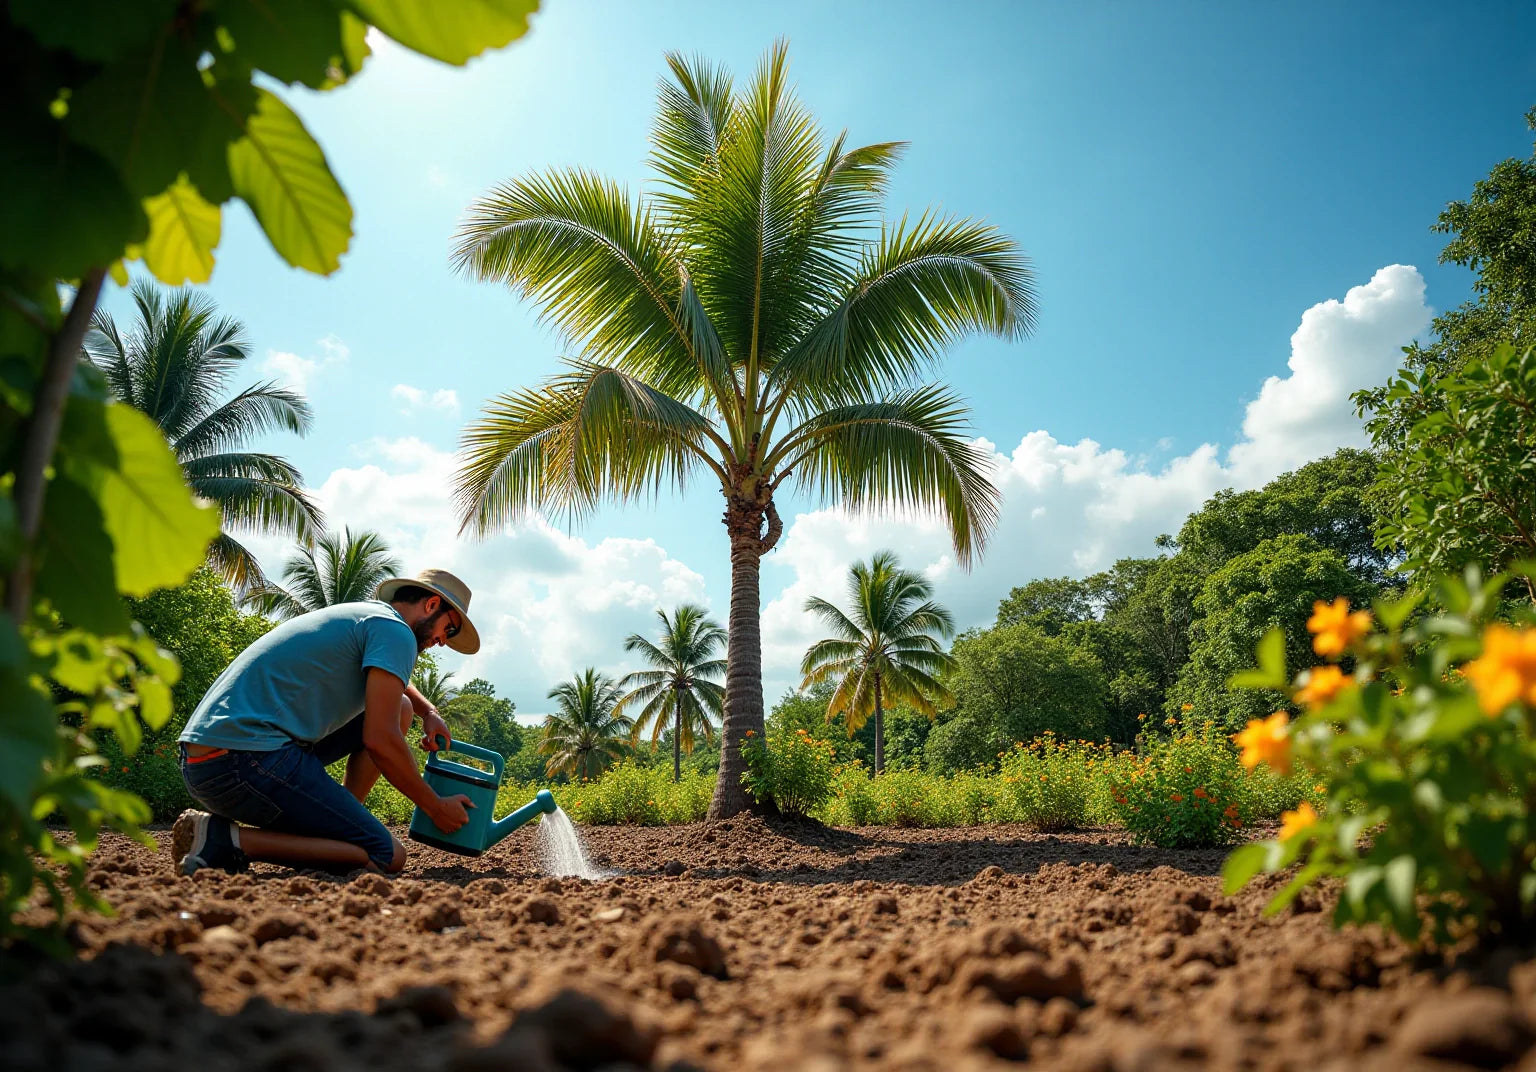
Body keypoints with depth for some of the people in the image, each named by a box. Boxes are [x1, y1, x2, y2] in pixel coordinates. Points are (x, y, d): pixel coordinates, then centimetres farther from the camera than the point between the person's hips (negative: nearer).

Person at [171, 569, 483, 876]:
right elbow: (379, 741, -15)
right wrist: (436, 808, -2)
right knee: (388, 857, -12)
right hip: (248, 761, -10)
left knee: (397, 708, 16)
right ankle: (228, 839, -12)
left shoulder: (358, 615, 23)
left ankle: (337, 829, 9)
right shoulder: (395, 631, -6)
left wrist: (430, 713, 24)